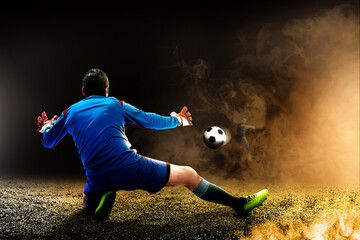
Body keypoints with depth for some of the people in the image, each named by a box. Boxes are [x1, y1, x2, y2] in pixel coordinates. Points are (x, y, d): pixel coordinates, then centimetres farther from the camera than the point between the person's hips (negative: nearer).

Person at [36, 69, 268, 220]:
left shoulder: (69, 112, 15)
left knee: (89, 200, 39)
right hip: (128, 168, -3)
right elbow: (152, 121, 15)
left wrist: (45, 127, 48)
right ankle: (238, 203, 10)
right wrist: (178, 120, 33)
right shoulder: (116, 104, 8)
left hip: (97, 179, 3)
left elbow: (48, 141, 26)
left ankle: (101, 198, 3)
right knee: (188, 174, 10)